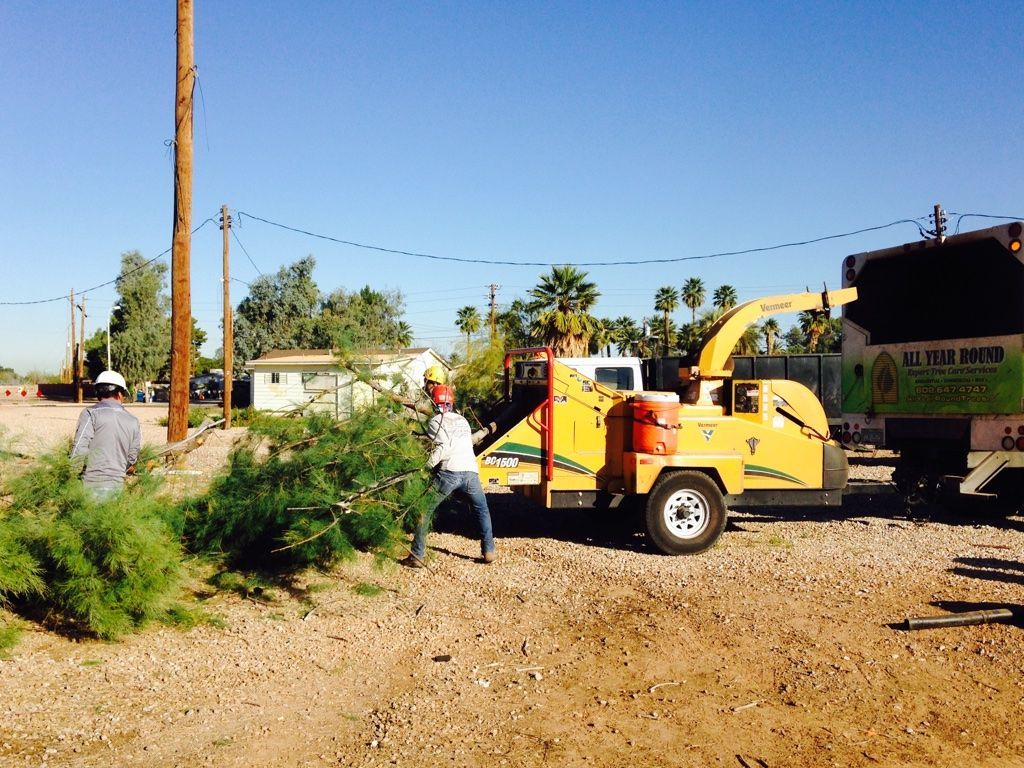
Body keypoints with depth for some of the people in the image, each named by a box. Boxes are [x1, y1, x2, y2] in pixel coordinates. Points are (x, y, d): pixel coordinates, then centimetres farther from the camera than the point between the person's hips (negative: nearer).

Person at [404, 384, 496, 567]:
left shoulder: (436, 422, 6)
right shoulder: (462, 420, 25)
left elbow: (444, 447, -9)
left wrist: (425, 466, -10)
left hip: (449, 472, -5)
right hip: (470, 471, 5)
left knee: (425, 511, 6)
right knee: (482, 510, 27)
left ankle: (417, 556, 0)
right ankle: (489, 551, 21)